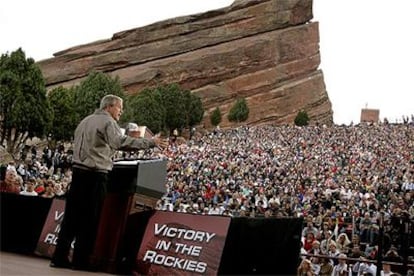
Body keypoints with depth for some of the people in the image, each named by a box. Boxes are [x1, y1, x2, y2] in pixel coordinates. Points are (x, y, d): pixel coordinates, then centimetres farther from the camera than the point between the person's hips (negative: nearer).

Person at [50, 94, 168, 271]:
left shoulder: (85, 121, 22)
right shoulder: (108, 122, -5)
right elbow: (121, 142, -22)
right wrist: (151, 142, -23)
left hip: (78, 170, 8)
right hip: (96, 174, -8)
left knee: (72, 216, 9)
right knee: (90, 218, -2)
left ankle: (60, 257, 10)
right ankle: (81, 260, 2)